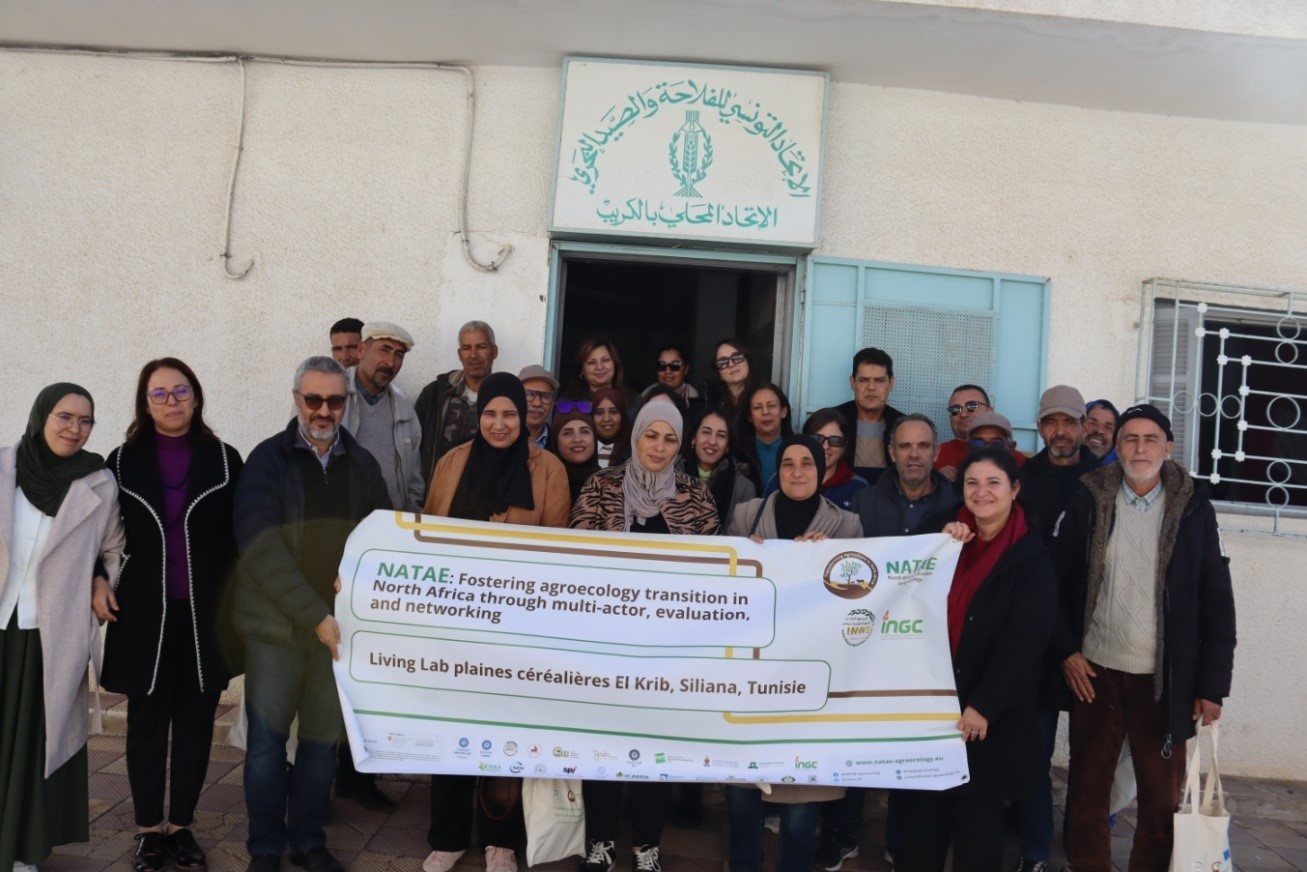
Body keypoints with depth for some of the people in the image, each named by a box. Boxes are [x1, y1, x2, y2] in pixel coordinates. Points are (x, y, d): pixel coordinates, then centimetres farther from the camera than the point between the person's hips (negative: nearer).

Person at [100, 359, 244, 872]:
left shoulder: (224, 460, 1)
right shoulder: (123, 461, 3)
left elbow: (240, 538, 2)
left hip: (206, 614, 0)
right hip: (144, 614, 0)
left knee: (195, 723, 9)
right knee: (147, 723, 9)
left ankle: (181, 827, 23)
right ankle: (149, 829, 23)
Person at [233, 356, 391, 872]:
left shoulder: (362, 465, 5)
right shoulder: (268, 459, -5)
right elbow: (260, 546, -15)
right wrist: (314, 615, -21)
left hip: (340, 624, 3)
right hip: (276, 623, -2)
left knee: (323, 740, 12)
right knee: (267, 740, 7)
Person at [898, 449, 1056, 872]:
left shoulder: (1031, 556, -5)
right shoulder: (942, 530, 6)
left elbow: (1024, 641, -11)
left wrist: (983, 706, -17)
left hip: (989, 712, -3)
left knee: (977, 813, 7)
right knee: (922, 809, 8)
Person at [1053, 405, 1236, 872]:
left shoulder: (1194, 510, -2)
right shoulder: (1087, 501, -2)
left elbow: (1217, 602, -1)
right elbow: (1054, 579, 1)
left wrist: (1212, 684, -3)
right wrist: (1066, 650, -6)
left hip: (1165, 679, 0)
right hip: (1095, 672, 1)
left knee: (1163, 796, 9)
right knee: (1087, 789, 11)